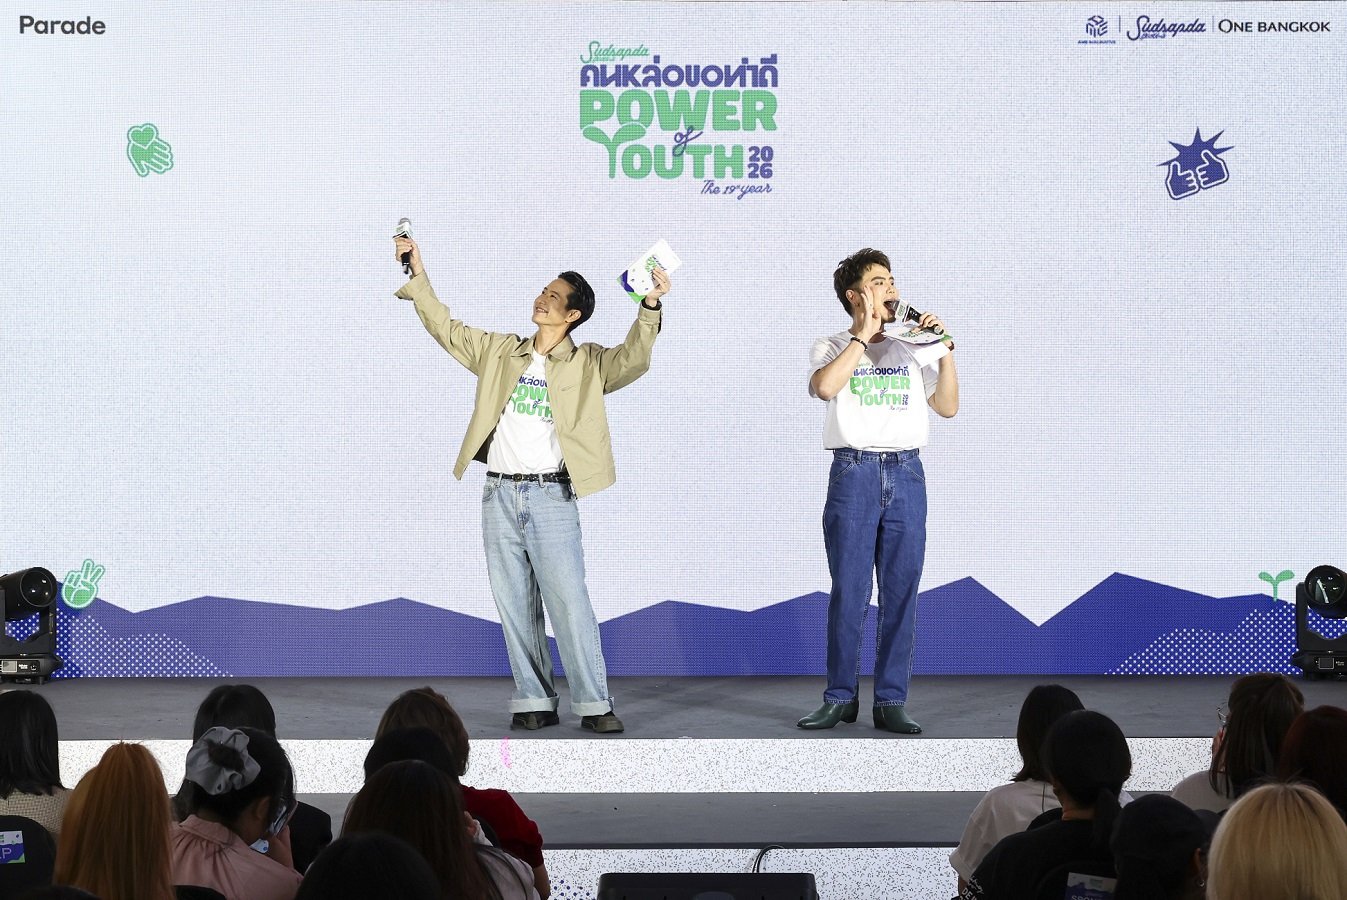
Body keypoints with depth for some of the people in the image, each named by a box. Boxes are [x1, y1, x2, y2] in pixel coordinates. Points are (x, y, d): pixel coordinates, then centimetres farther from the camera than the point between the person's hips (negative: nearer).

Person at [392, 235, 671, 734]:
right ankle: (534, 702, 11)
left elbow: (632, 359, -14)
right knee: (515, 606, 5)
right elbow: (446, 328, 16)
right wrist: (418, 275, 9)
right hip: (500, 493, 4)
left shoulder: (588, 364, 2)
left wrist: (650, 306, -28)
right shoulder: (499, 351, 13)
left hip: (551, 496, -4)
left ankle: (594, 704, -4)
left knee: (569, 602, -8)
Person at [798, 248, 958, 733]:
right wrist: (864, 334, -10)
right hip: (853, 474, -3)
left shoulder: (912, 348, 15)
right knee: (849, 594, -2)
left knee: (900, 594, 1)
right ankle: (840, 698, 7)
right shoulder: (832, 347, 6)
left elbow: (948, 407, 8)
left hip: (906, 475, 3)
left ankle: (891, 702, 6)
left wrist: (944, 349, -2)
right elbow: (825, 386, -17)